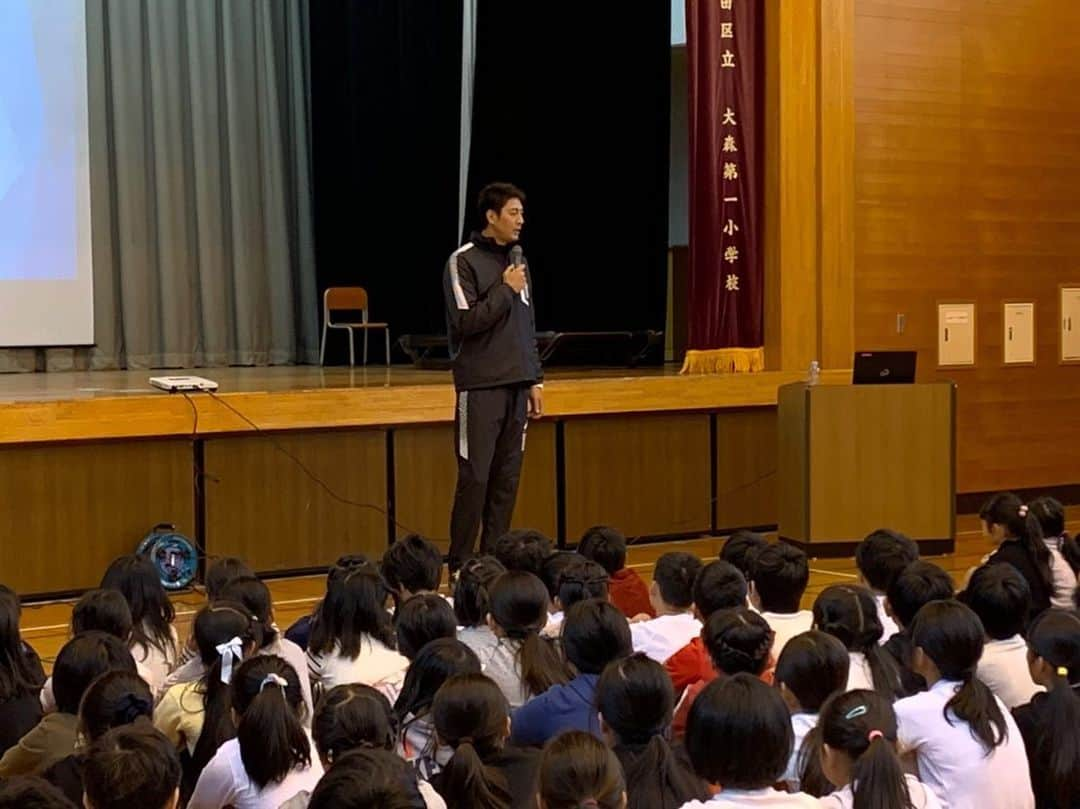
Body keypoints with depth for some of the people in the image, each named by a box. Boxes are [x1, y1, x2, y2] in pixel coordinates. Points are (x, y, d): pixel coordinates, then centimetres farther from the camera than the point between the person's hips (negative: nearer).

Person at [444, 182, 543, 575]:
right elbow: (467, 322, -16)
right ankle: (460, 566, 1)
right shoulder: (464, 261, -7)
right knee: (475, 478, -6)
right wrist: (506, 289, -11)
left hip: (516, 385, 6)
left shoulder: (518, 261, 14)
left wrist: (535, 381, 14)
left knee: (507, 479, 6)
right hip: (481, 386, -6)